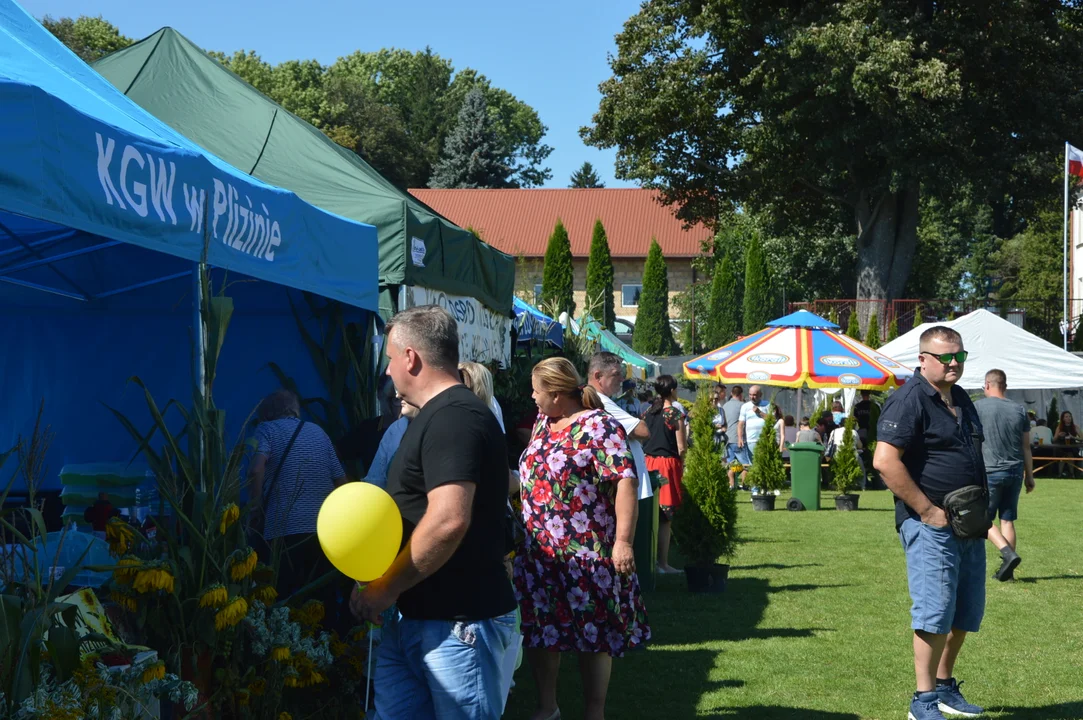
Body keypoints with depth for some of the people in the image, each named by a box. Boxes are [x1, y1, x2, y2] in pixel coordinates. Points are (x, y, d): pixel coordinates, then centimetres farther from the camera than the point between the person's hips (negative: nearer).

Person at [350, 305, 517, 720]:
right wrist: (382, 587, 15)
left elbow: (448, 520, -27)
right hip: (410, 617, 10)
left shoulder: (454, 418, -16)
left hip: (458, 624, -10)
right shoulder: (433, 417, 18)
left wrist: (385, 589, -17)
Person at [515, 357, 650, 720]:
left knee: (593, 634, 3)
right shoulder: (542, 423, 11)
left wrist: (623, 541, -26)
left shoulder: (599, 426, -14)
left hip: (586, 554, -8)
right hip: (539, 551, 8)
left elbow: (625, 481, -20)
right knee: (539, 629, 12)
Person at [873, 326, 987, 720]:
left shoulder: (961, 399, 15)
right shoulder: (909, 400, -13)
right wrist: (927, 510, -20)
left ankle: (945, 686, 28)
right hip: (931, 525, -9)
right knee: (936, 611, -9)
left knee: (967, 612, 14)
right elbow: (885, 461, -22)